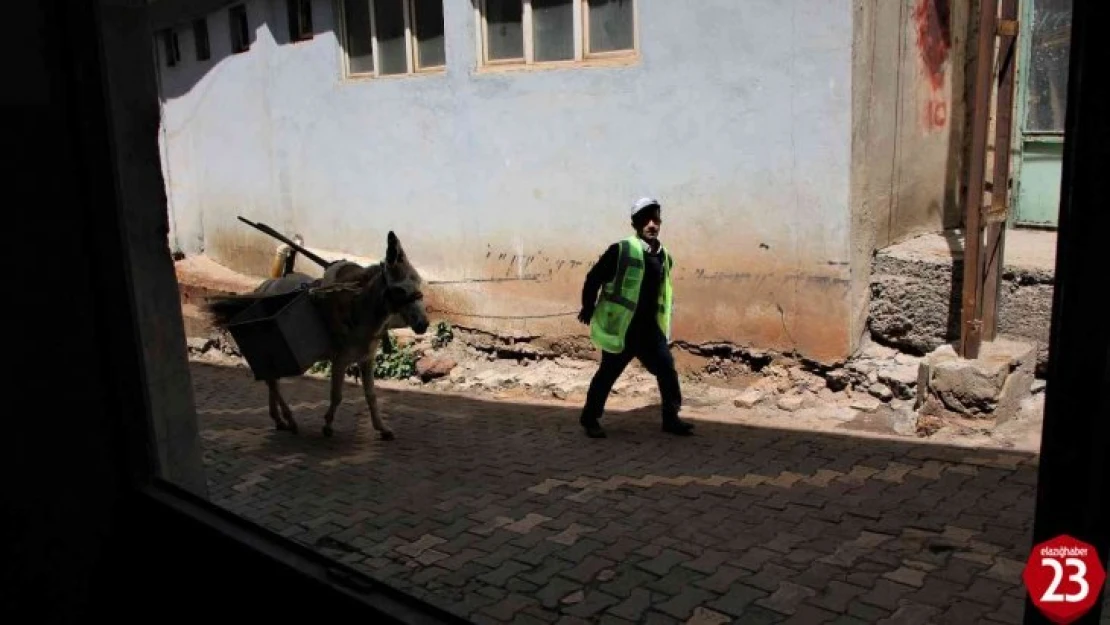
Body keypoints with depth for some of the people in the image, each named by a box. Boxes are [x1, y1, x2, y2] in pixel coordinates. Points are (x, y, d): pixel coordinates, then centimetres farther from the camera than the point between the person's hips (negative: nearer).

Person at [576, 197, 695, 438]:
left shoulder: (664, 257, 8)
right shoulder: (621, 250, -13)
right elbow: (593, 278, -7)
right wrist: (588, 308, 0)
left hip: (649, 329, 6)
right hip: (621, 328, -5)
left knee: (667, 368, 1)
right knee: (607, 374, 5)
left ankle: (671, 418, 14)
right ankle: (590, 418, 21)